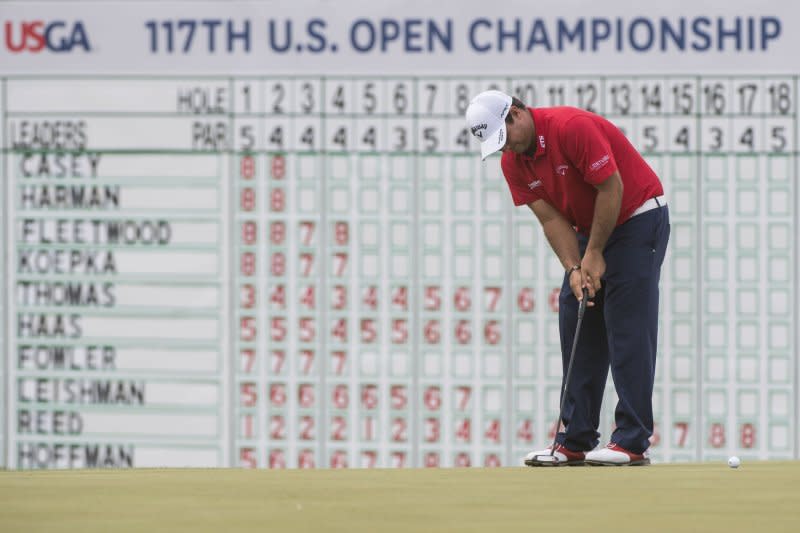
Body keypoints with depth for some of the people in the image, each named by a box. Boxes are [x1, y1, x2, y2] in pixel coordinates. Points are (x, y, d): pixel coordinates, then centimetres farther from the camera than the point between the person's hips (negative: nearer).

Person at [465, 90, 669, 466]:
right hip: (590, 230, 8)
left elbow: (611, 188, -22)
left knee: (628, 332, -13)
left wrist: (594, 255, -16)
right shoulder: (513, 163, -2)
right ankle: (575, 442, 5)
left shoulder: (573, 127, -25)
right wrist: (574, 269, -17)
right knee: (577, 332, 3)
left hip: (638, 219, -8)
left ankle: (633, 442, -14)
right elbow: (551, 218, -3)